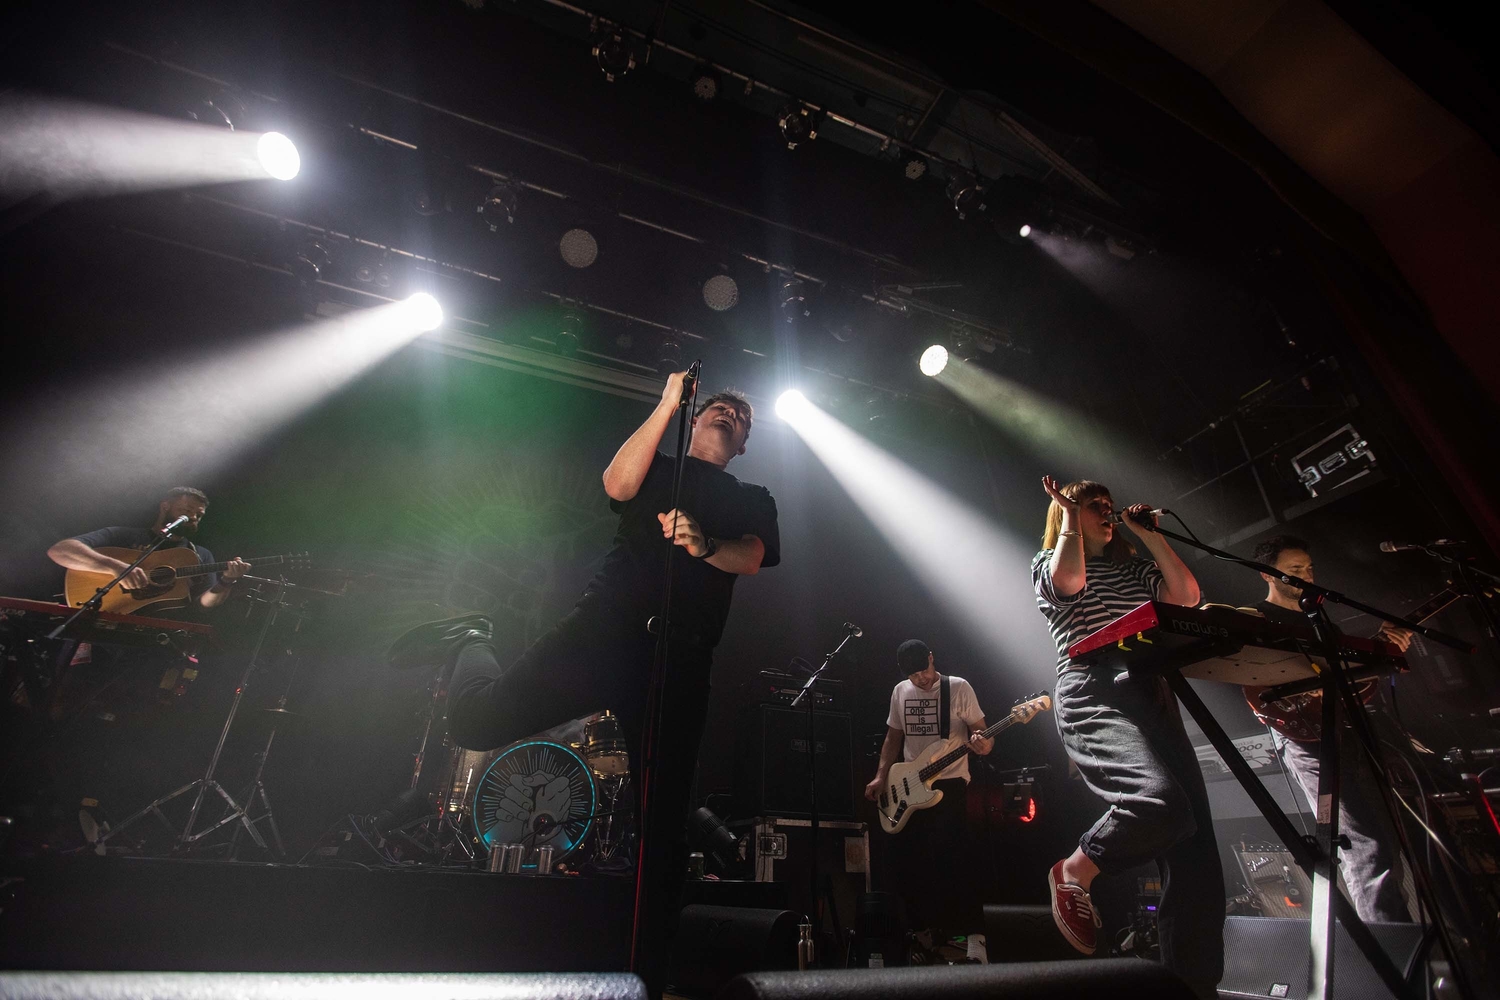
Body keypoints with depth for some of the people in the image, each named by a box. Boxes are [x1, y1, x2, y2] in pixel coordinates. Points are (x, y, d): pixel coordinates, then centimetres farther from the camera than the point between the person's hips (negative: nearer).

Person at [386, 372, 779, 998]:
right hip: (607, 625, -1)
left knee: (664, 819, 1)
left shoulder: (754, 501, 21)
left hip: (680, 659, 1)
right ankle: (471, 643, 23)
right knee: (480, 719, -12)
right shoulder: (655, 466, 19)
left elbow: (752, 559, 2)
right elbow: (617, 485, -4)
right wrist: (667, 404, -2)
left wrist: (703, 544, -20)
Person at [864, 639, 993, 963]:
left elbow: (981, 732, -4)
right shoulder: (900, 692, 7)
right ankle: (925, 928, 25)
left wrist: (983, 744, -28)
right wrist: (881, 776, 5)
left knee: (953, 858, -13)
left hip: (949, 784, -5)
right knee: (906, 860, 7)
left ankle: (973, 936, -1)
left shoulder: (959, 688, -7)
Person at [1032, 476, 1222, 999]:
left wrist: (1148, 533, 14)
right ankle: (1074, 872, -6)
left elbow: (1186, 595, 13)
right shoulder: (1048, 563, 10)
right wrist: (1068, 514, -3)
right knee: (1160, 800, -32)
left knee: (1194, 853, 0)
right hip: (1094, 698, -7)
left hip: (1154, 700, 7)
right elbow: (1070, 579, -15)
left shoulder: (1133, 569, 27)